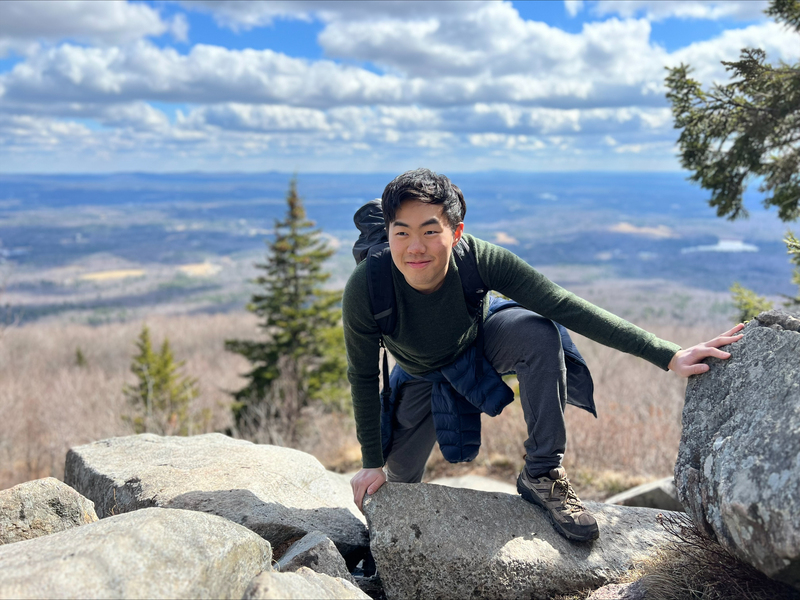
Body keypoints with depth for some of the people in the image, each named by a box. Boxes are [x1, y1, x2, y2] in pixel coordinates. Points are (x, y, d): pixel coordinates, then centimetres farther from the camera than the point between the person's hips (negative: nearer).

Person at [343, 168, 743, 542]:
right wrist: (371, 462, -12)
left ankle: (542, 475, -16)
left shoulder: (482, 260, -36)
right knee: (397, 477, 2)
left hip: (480, 347, 0)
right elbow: (363, 377, -21)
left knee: (539, 333, -31)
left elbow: (570, 309, -36)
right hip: (422, 378, 1)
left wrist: (668, 356, -41)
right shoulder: (366, 289, -37)